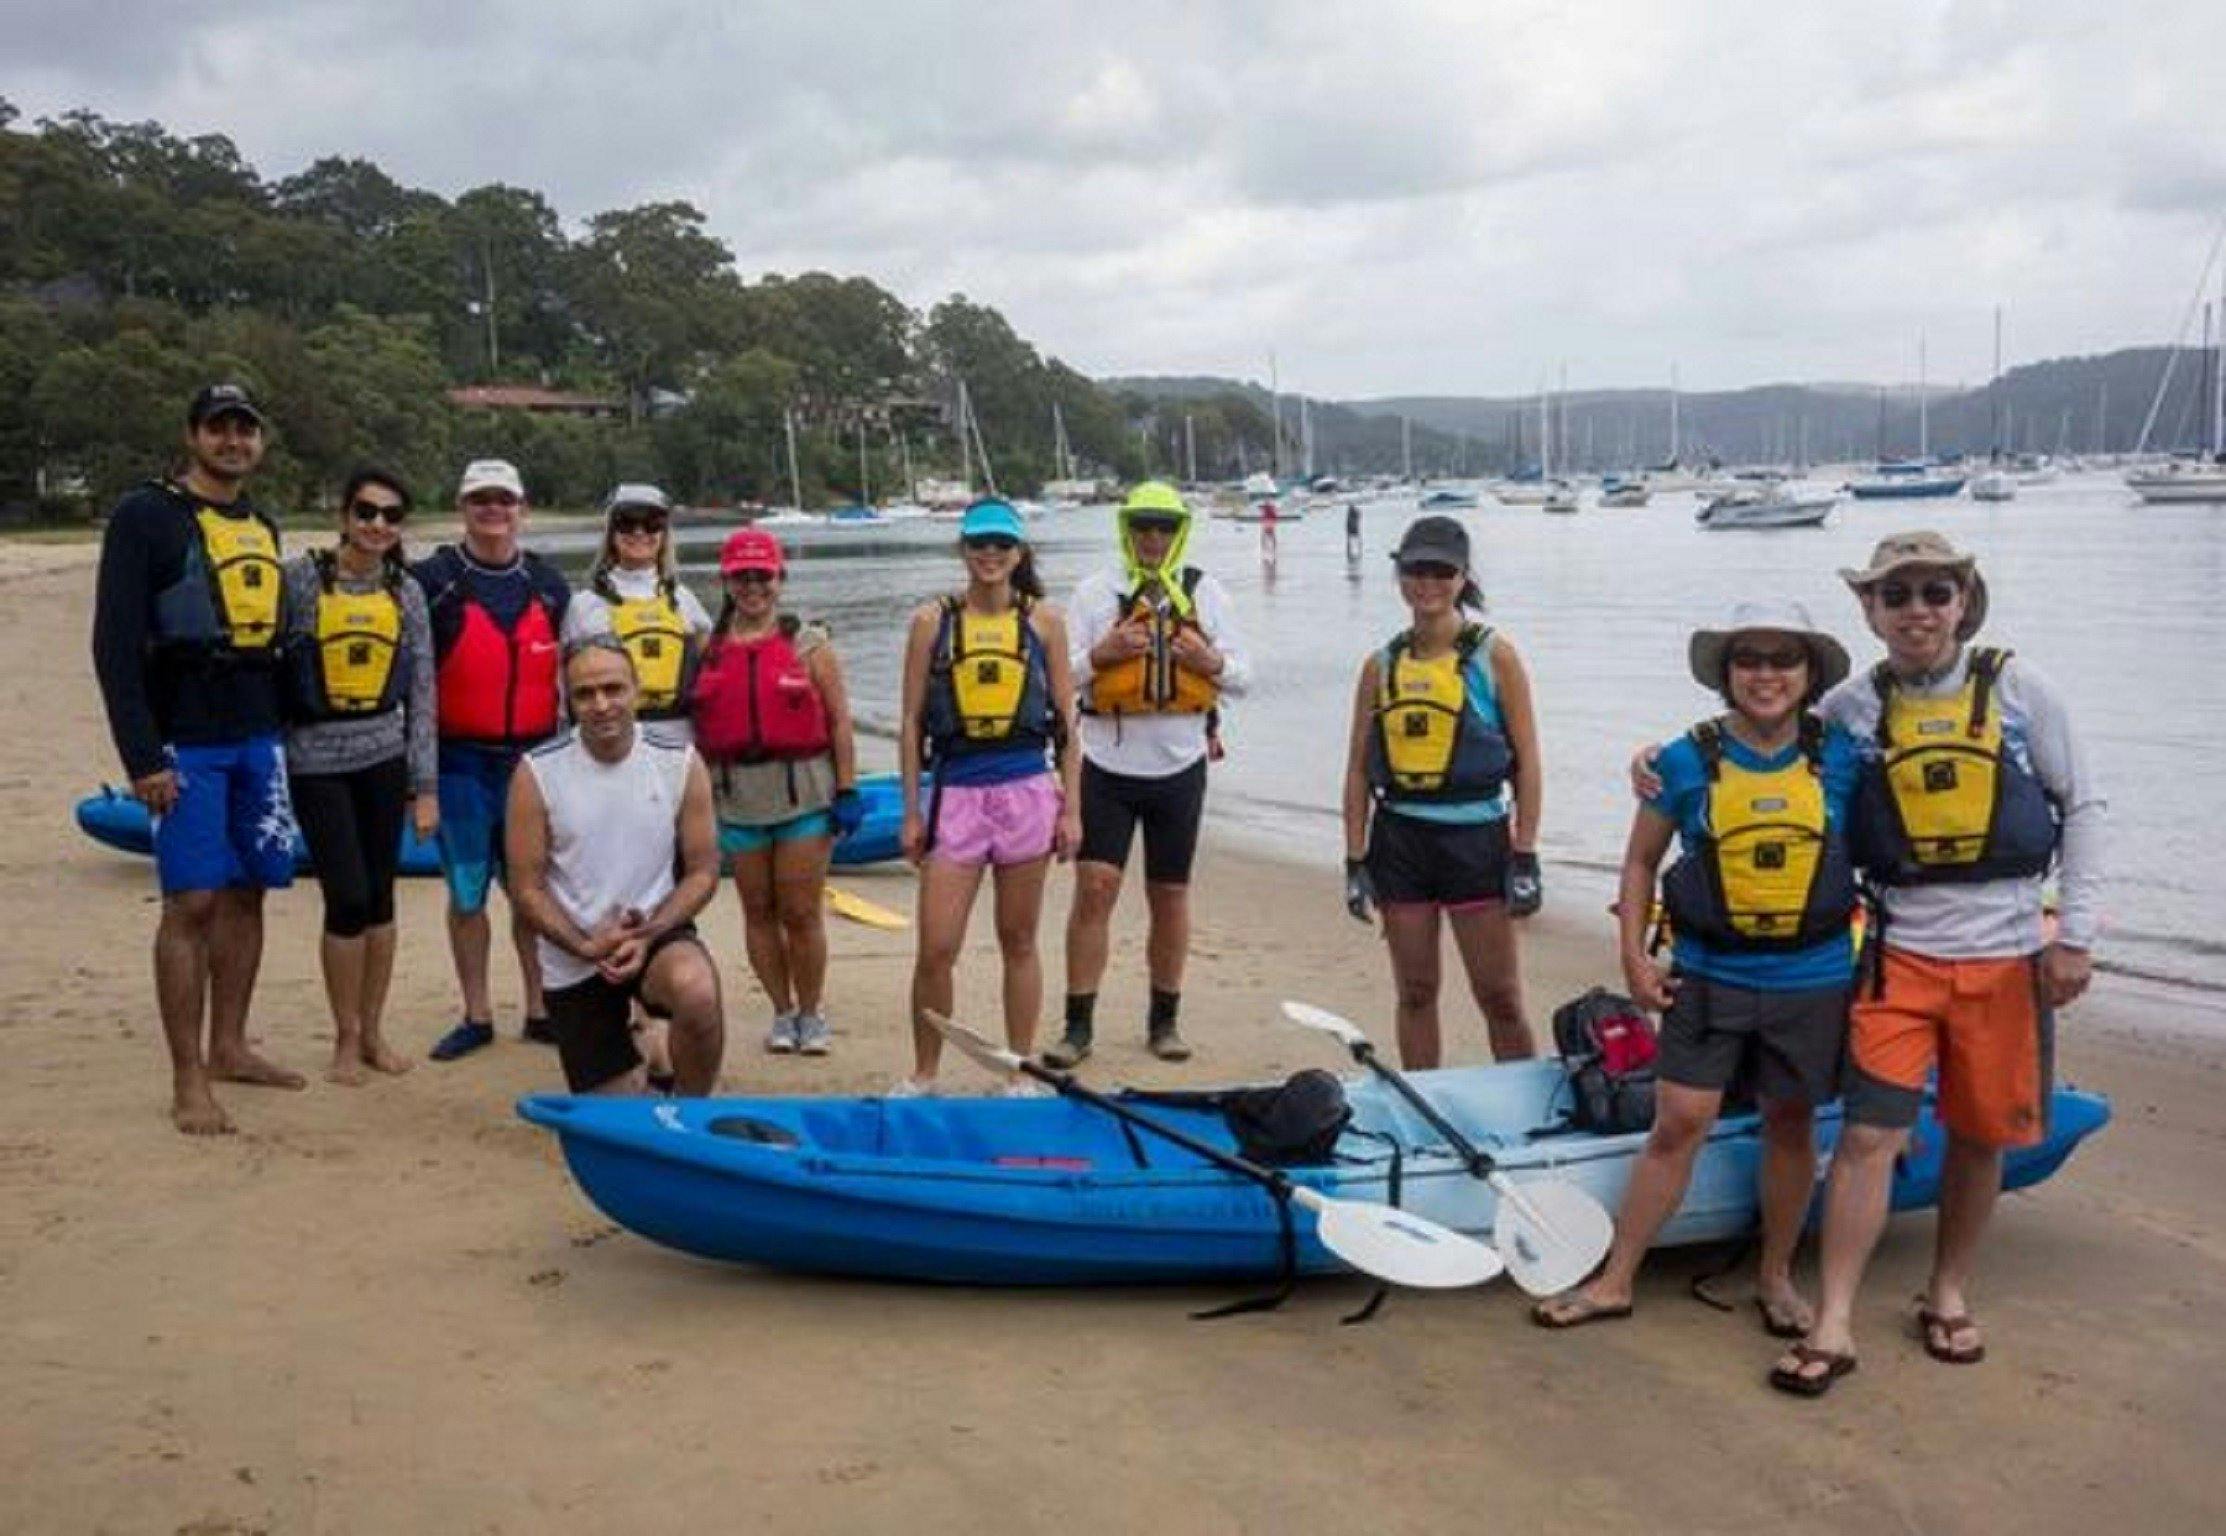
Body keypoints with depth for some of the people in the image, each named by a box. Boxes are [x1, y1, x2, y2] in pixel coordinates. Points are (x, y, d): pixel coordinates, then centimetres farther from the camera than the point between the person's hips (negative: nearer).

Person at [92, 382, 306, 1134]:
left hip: (258, 739, 7)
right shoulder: (146, 516, -5)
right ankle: (189, 1082, -3)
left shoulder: (262, 527, 15)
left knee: (246, 894, 11)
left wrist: (282, 730, 15)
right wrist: (143, 757, -16)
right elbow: (115, 644, -10)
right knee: (193, 902, -9)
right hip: (186, 745, -6)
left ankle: (228, 1048, 24)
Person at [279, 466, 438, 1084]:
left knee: (380, 896, 8)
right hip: (316, 759, -3)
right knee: (348, 898, -6)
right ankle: (346, 1039, 11)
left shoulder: (406, 591, 5)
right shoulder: (300, 578, -5)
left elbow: (422, 692, 6)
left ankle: (373, 1032, 21)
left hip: (384, 755, 3)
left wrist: (426, 786, 3)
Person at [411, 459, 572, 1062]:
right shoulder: (433, 580, -1)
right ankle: (477, 1017, 16)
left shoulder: (549, 584, 9)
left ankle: (540, 1011, 17)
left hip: (534, 757, 2)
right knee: (467, 893, 5)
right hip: (461, 762, -2)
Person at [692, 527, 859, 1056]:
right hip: (737, 799, 3)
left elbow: (839, 721, 1)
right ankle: (783, 1013, 23)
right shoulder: (708, 649, 7)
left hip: (803, 793, -2)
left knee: (802, 913, 0)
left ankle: (811, 1013, 16)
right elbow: (694, 726, 10)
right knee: (758, 912, 9)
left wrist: (847, 791, -5)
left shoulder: (808, 644, 2)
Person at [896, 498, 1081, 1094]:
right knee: (935, 949, -1)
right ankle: (923, 1074, 17)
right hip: (954, 793, 0)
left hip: (1026, 791, 0)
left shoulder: (1043, 619, 5)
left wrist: (1071, 809, 3)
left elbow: (1065, 720, 7)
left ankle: (1021, 1075, 21)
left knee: (1018, 943, 9)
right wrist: (911, 812, 2)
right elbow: (912, 723, 5)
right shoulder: (933, 621, 4)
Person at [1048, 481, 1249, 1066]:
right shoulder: (1095, 590, 3)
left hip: (1178, 767, 2)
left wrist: (1210, 662, -12)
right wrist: (1101, 654, -17)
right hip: (1108, 766, -1)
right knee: (1094, 888, -7)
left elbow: (1241, 677, 8)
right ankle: (1078, 1024, 2)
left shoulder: (1205, 593, 7)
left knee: (1170, 896, 9)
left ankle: (1164, 1020, 22)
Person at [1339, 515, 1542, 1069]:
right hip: (1400, 839, 3)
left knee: (1499, 996, 0)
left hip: (1475, 836, -3)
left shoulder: (1494, 656, -2)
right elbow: (1358, 769, 9)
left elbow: (1527, 762, -3)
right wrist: (1355, 860, 4)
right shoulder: (1382, 665, 6)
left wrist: (1525, 856, -8)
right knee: (1415, 992, 11)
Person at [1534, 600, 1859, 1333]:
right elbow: (1641, 861, 5)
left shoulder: (1842, 758, -2)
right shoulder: (1687, 762, -4)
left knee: (1791, 1125, 13)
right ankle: (1614, 1281, 10)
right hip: (1707, 977, -1)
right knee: (1677, 1125, 0)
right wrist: (1633, 953, -1)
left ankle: (1776, 1277, 32)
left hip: (1813, 982, 1)